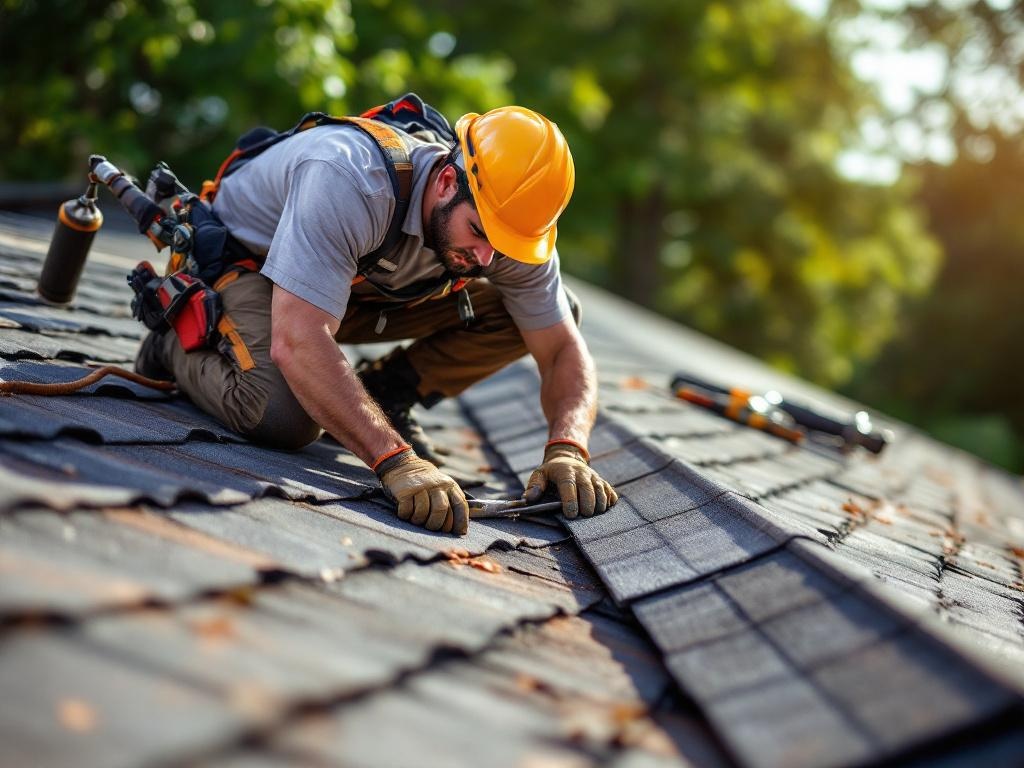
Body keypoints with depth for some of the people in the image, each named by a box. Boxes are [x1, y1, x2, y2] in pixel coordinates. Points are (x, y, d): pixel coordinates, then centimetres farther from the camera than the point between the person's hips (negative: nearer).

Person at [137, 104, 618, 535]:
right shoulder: (347, 179, -41)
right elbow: (298, 344, -47)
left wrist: (567, 450, -34)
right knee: (285, 418, -36)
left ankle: (382, 396, 2)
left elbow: (563, 350, -14)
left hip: (363, 284, 5)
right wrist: (396, 460, -54)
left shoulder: (506, 219, -22)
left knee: (539, 309, -10)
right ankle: (182, 344, -3)